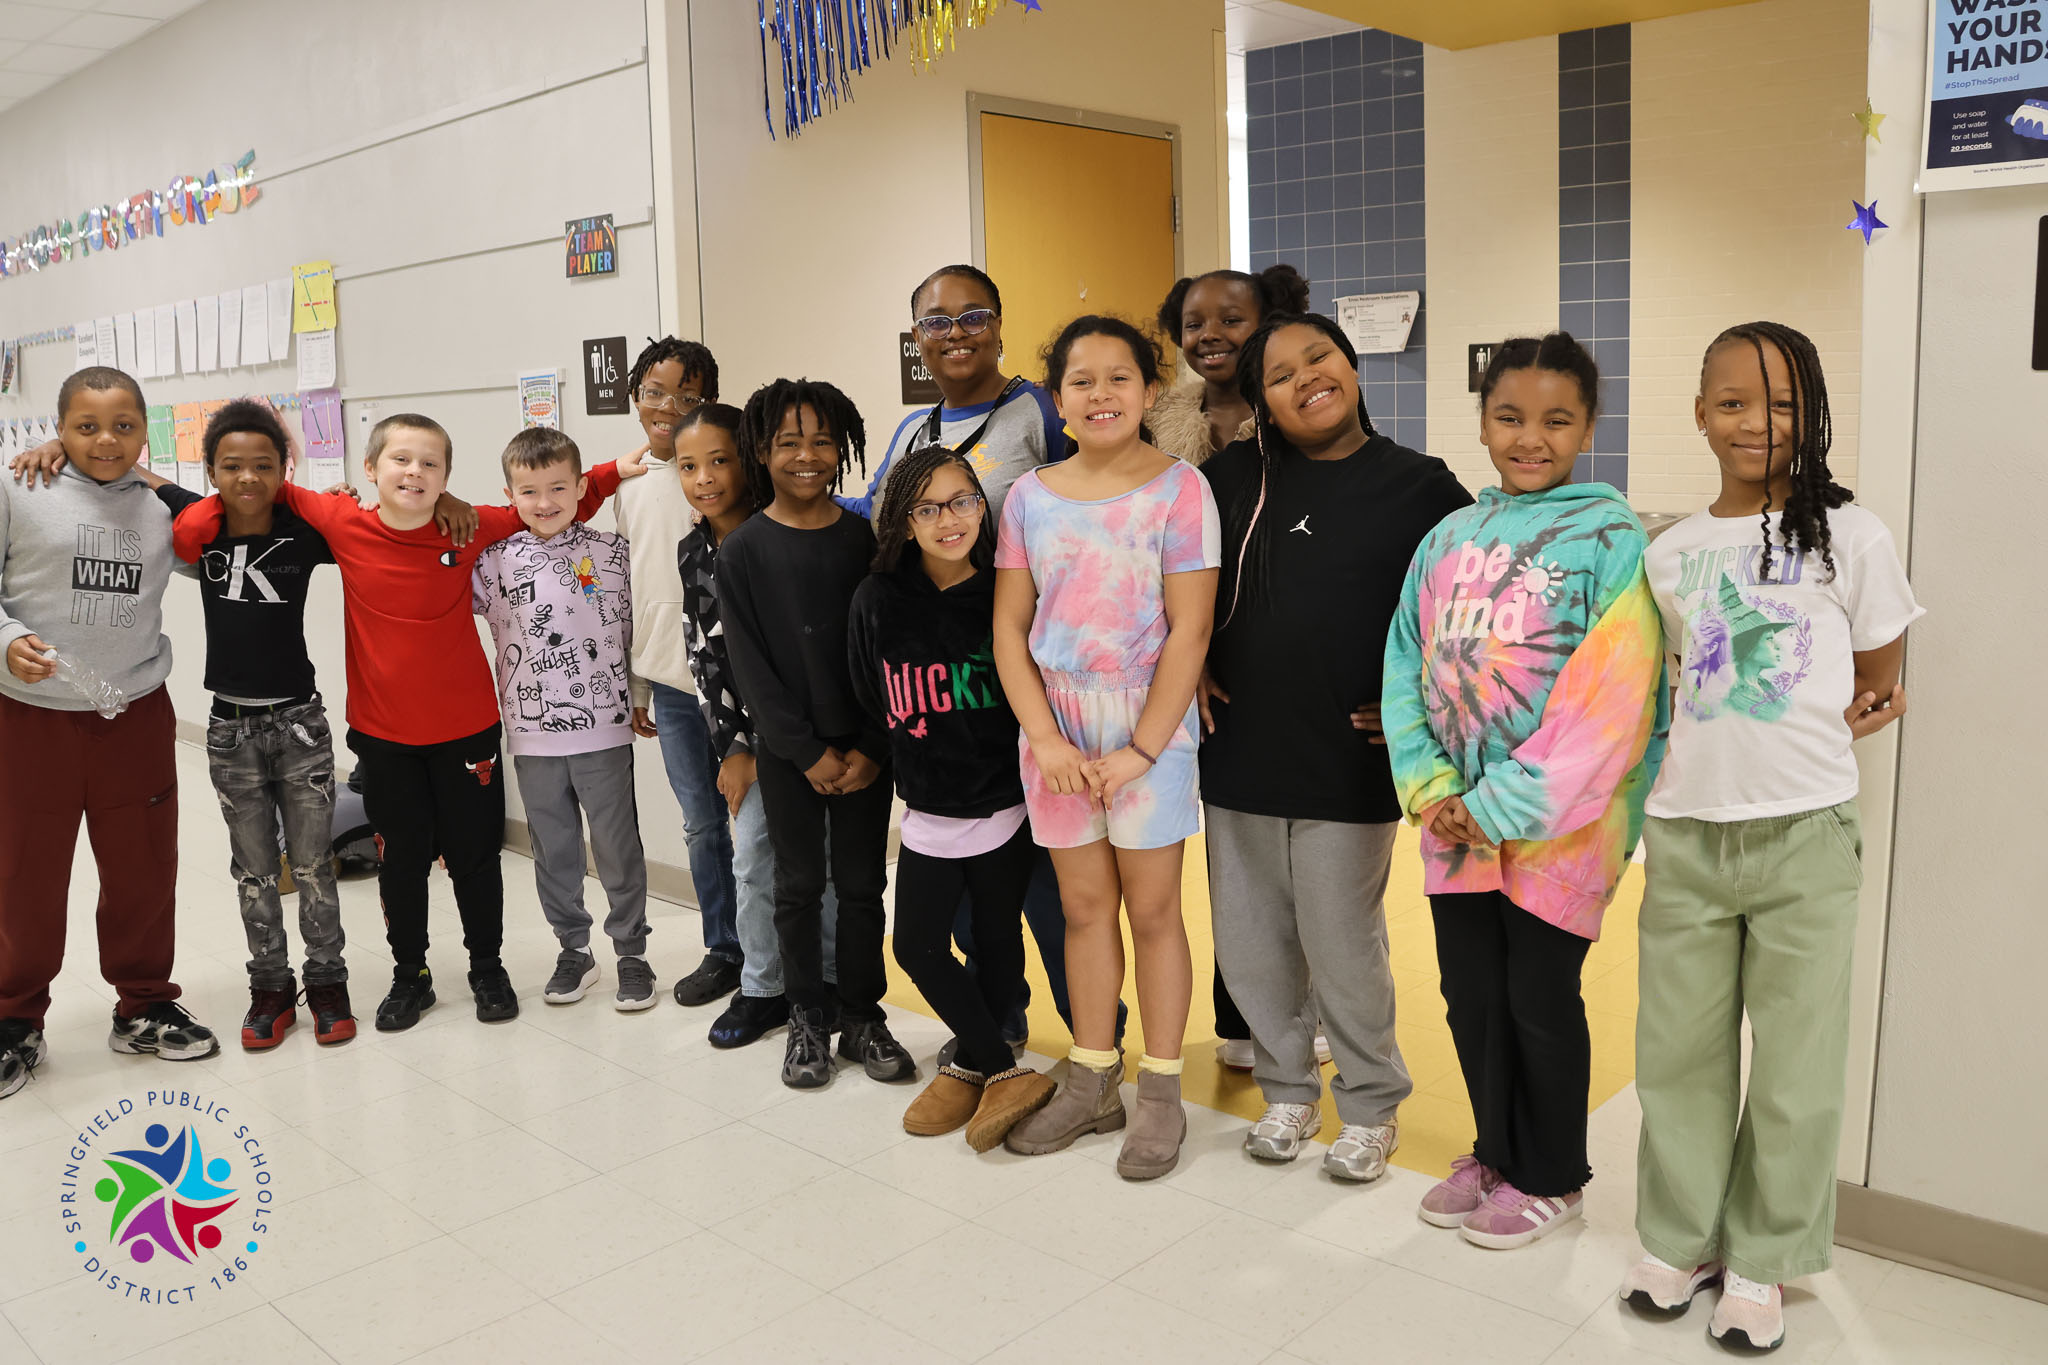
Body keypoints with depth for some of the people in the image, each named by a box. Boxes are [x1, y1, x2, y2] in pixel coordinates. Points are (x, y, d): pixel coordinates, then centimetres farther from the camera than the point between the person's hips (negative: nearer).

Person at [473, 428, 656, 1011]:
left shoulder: (612, 552, 0)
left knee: (618, 847, 6)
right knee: (553, 851, 13)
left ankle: (631, 952, 20)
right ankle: (574, 950, 28)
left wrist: (639, 698, 7)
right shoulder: (496, 561, 0)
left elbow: (635, 628, 6)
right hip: (533, 734, 2)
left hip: (603, 729, -1)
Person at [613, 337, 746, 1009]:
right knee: (702, 824, 13)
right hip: (668, 679, 5)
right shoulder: (629, 487, 11)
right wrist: (636, 687, 16)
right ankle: (724, 949, 27)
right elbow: (629, 592, 15)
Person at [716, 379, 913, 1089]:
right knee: (799, 884, 8)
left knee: (862, 882, 8)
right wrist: (809, 751, -10)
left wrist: (869, 748, -8)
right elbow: (750, 663, -6)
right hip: (788, 752, -1)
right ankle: (807, 1020, 23)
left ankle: (863, 1016, 22)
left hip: (863, 749, 1)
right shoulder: (743, 549, -4)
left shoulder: (864, 537, 0)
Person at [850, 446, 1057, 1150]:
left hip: (1004, 806, -2)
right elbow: (870, 701, 8)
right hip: (928, 811, 2)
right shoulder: (878, 599, -5)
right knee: (918, 946, 2)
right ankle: (1007, 1073, 16)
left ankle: (969, 1065, 29)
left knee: (998, 941, 10)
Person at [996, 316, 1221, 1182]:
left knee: (1153, 908, 6)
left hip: (1147, 719, -3)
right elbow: (1009, 626, 4)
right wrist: (1046, 738, -6)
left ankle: (1161, 1094, 19)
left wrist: (1140, 751, -12)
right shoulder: (1030, 496, 4)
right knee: (1084, 906, 12)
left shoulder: (1178, 490, -7)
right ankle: (1091, 1085, 26)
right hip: (1055, 722, 4)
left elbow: (1189, 632, -10)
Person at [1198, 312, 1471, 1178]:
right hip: (1239, 757, 4)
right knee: (1249, 950, 11)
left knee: (1344, 950, 4)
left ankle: (1371, 1107, 27)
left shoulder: (1418, 486, -2)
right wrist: (1190, 667, 9)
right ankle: (1288, 1091, 33)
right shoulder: (1234, 476, 5)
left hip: (1349, 766, -3)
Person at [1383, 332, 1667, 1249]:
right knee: (1469, 992, 15)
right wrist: (1429, 786, -7)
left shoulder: (1611, 537, -9)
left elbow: (1611, 700, -16)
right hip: (1455, 822, 5)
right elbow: (1407, 667, 7)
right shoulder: (1449, 538, 8)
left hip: (1559, 821, -5)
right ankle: (1496, 1153, 37)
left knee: (1540, 1000, 8)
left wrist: (1500, 805, -17)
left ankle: (1550, 1177, 29)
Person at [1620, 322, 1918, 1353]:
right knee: (1677, 1049, 11)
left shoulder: (1848, 535, -2)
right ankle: (1680, 1236, 30)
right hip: (1685, 830, 3)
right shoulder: (1668, 554, 7)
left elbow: (1878, 686, 7)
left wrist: (1826, 732, 1)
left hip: (1804, 832, -3)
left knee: (1795, 1060, 7)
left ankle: (1761, 1261, 25)